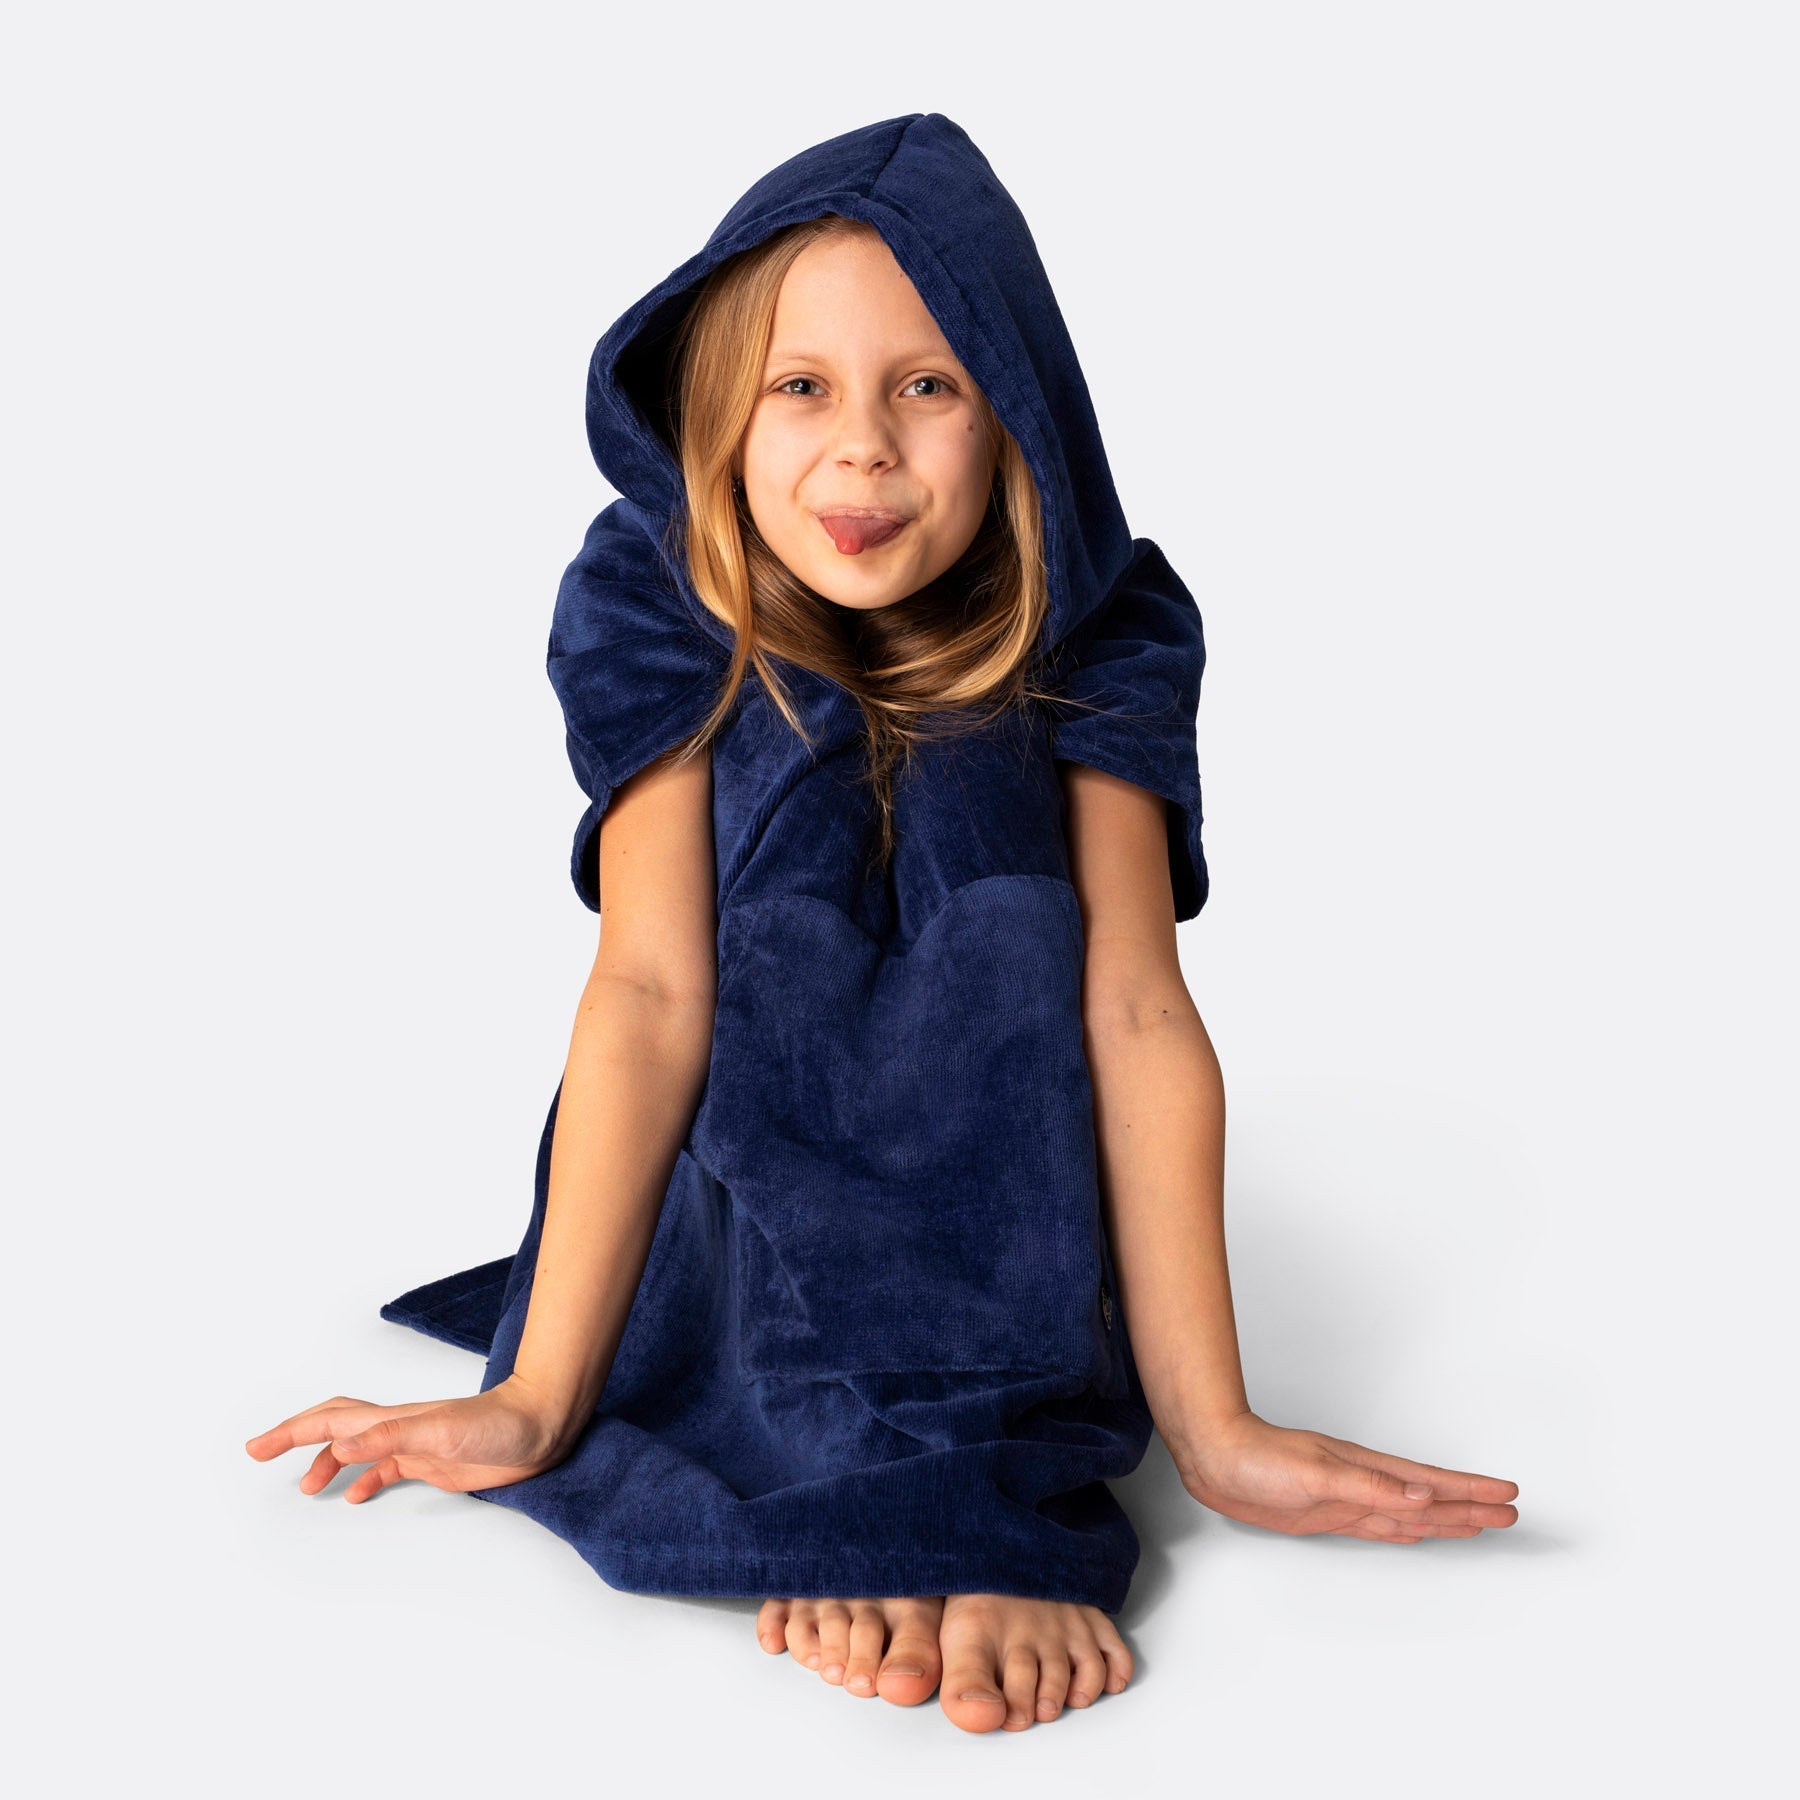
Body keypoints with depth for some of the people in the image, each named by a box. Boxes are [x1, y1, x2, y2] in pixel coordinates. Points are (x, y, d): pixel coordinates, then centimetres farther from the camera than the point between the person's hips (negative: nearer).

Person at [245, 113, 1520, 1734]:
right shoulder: (663, 626, -15)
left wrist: (1214, 1430, -28)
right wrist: (539, 1398, -30)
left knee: (976, 795, -27)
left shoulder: (1091, 647, -15)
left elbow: (1137, 1009, -23)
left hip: (997, 1166, 0)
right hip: (742, 1184, 0)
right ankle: (971, 1499, -37)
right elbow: (652, 991, -23)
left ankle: (949, 1452, -35)